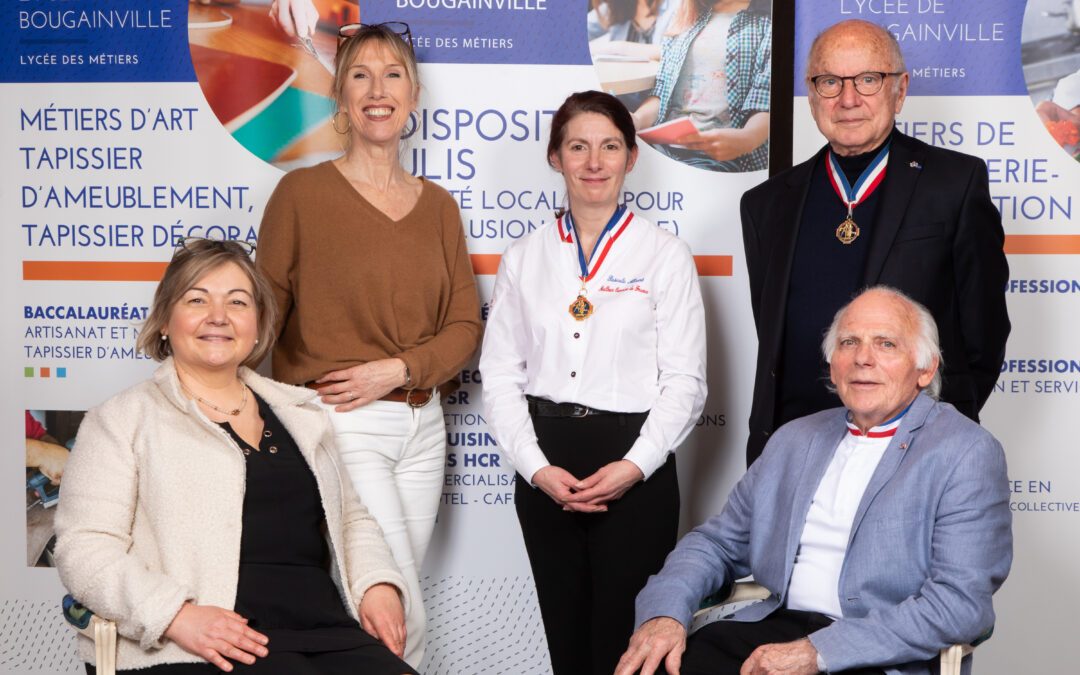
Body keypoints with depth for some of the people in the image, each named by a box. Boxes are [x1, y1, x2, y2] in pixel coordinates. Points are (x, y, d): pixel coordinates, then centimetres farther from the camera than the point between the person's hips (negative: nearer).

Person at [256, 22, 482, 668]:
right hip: (340, 424, -5)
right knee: (403, 616, -8)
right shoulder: (302, 191, -3)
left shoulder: (438, 204, 10)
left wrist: (398, 369, -9)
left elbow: (465, 324, 8)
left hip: (422, 424, 5)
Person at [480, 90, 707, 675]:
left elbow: (684, 380, -3)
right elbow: (500, 374, 4)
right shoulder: (524, 258, 8)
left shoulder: (666, 256, 1)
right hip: (544, 467, 3)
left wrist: (634, 466, -14)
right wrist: (536, 467, -8)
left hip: (634, 471, -2)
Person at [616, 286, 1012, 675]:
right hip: (773, 628, 4)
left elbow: (961, 602, -14)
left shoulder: (968, 454, -4)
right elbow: (720, 542, 17)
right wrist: (664, 613, -4)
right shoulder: (796, 440, 16)